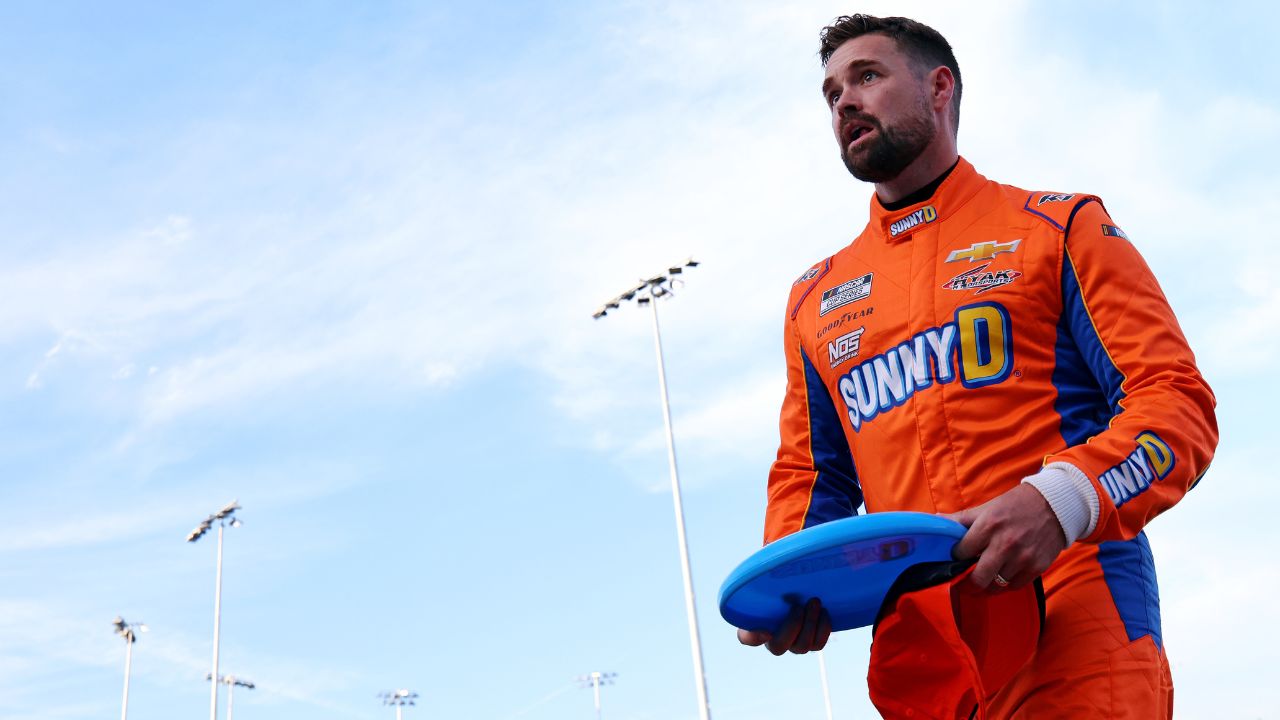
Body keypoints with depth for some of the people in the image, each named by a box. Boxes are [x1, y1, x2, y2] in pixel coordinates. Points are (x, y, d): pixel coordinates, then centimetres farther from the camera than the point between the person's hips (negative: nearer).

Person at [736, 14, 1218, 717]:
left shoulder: (1058, 229, 7)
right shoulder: (814, 299, 20)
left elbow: (1178, 402, -2)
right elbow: (808, 472, 22)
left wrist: (1059, 499, -22)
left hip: (1072, 610, -3)